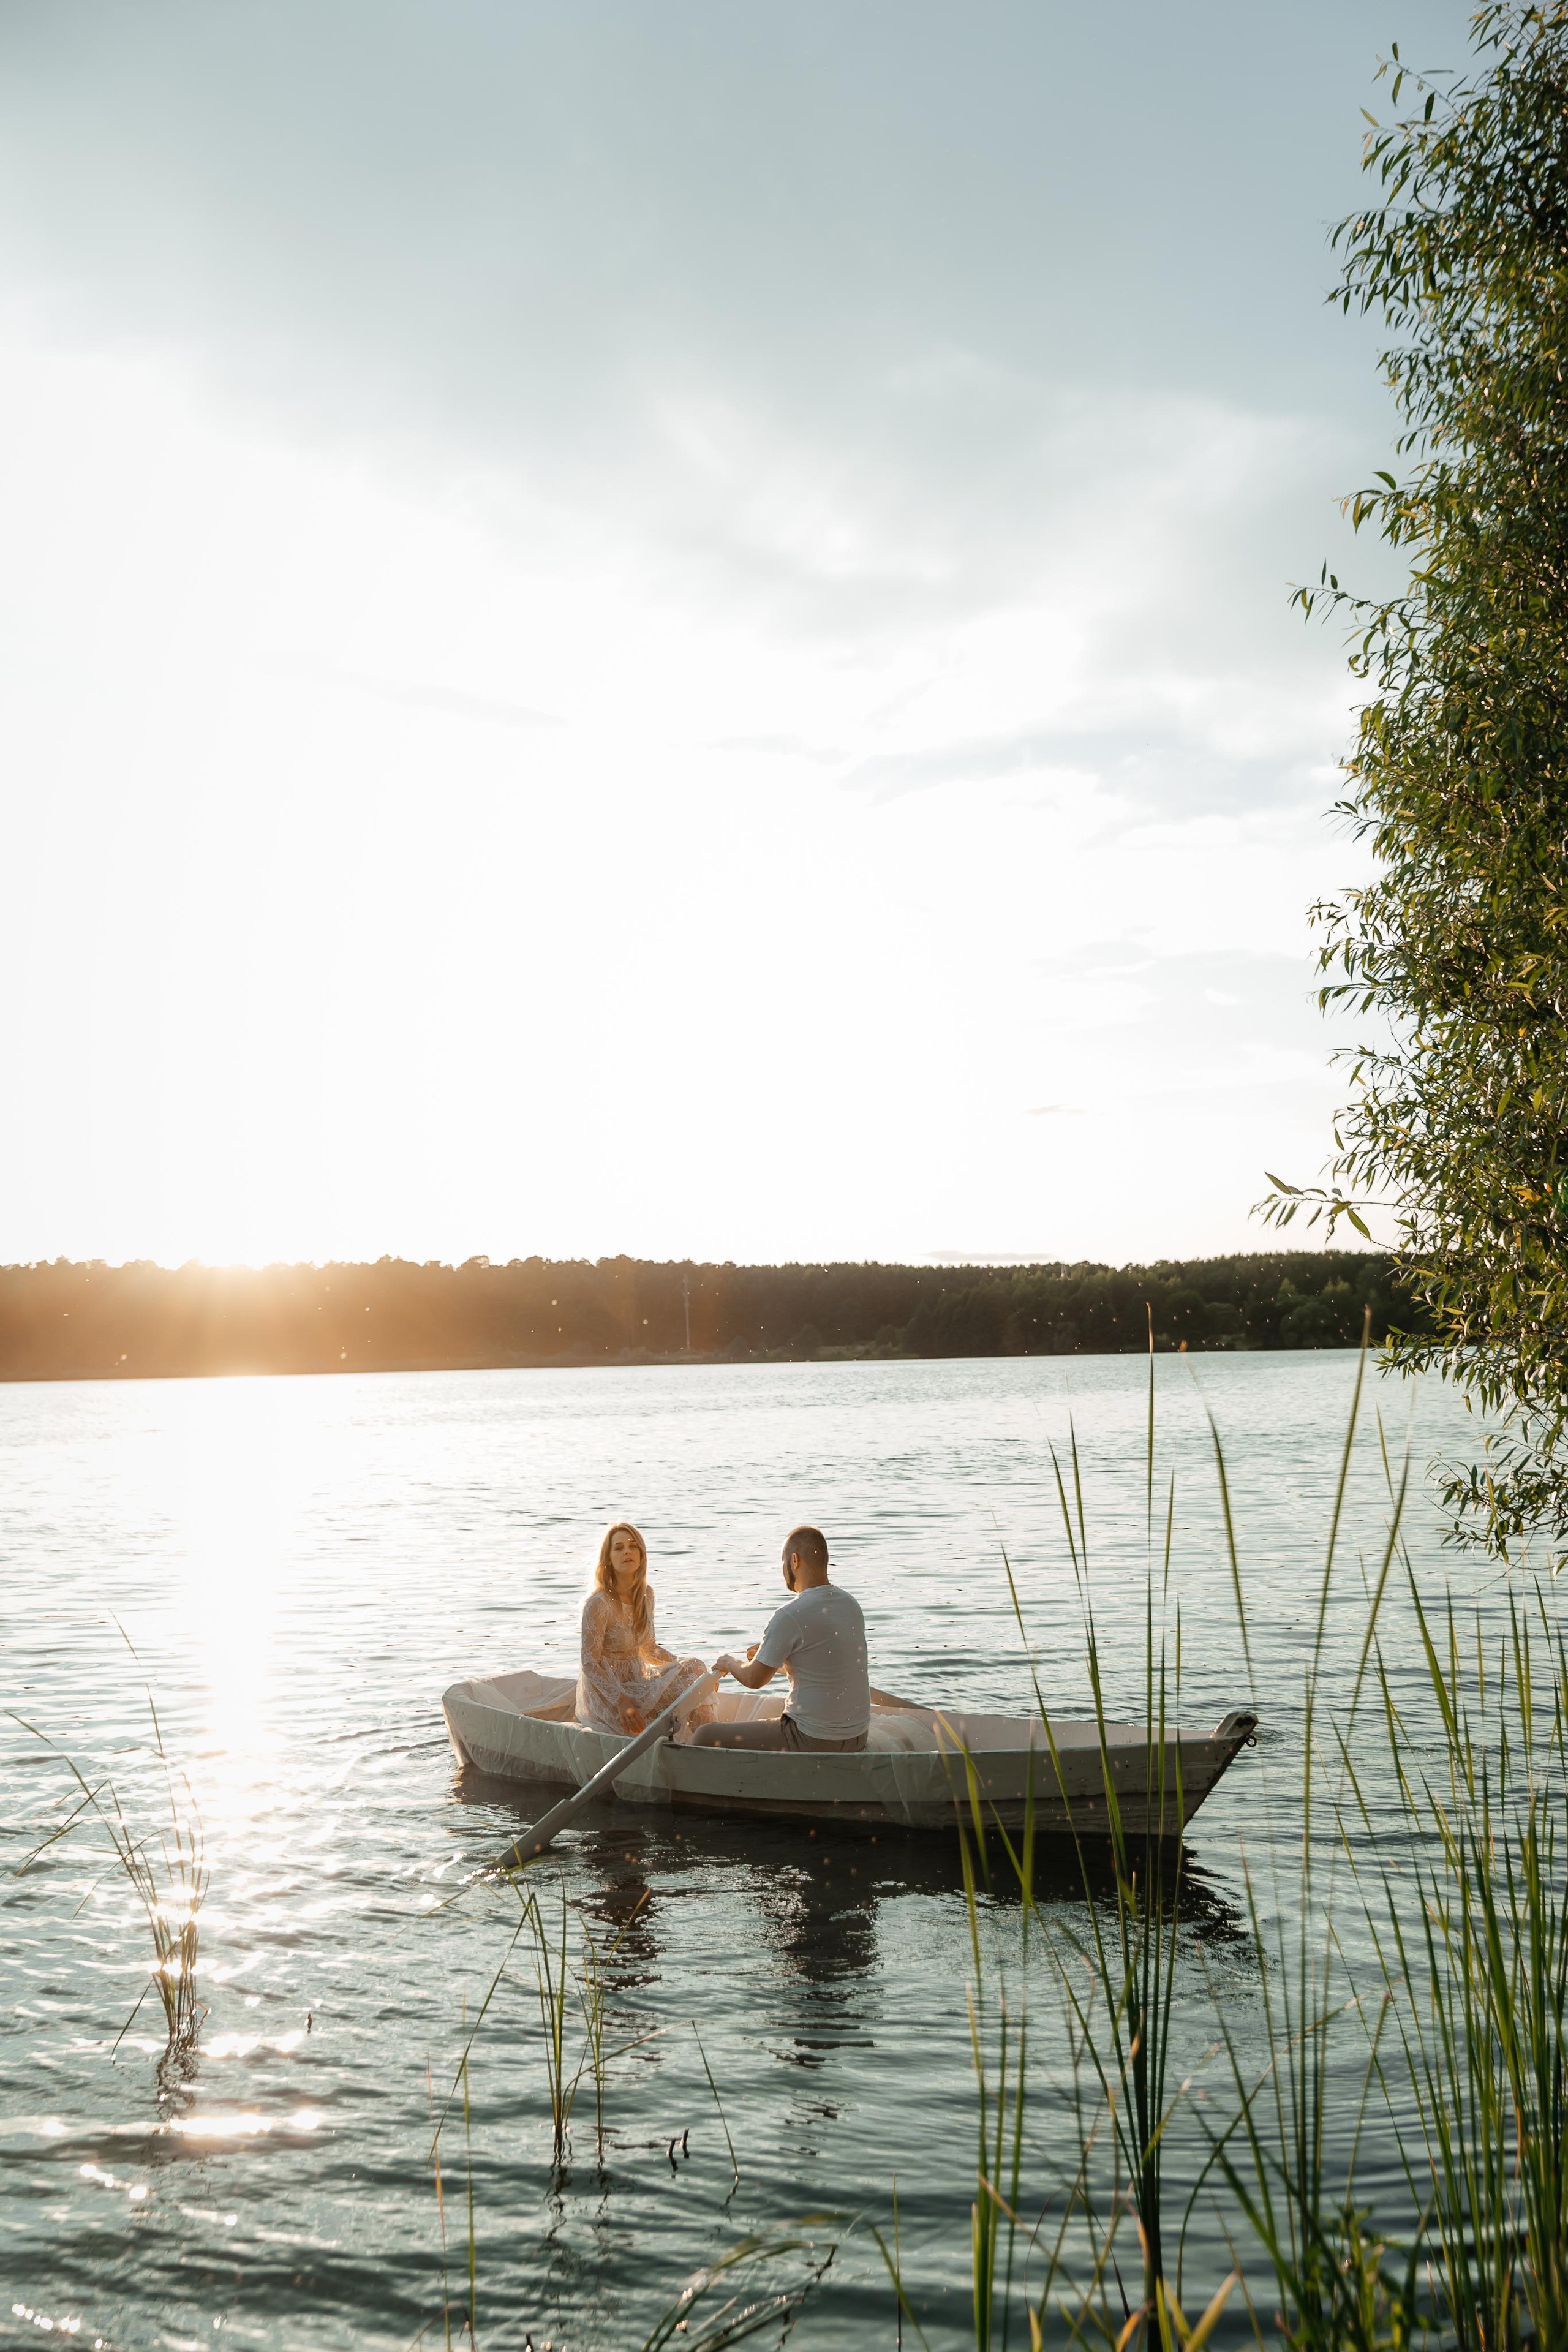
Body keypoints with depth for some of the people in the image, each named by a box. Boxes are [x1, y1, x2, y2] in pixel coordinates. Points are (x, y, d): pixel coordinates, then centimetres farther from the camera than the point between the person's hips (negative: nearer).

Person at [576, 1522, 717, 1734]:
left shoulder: (646, 1595, 4)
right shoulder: (598, 1604, -19)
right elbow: (589, 1664, -18)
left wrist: (692, 1668, 2)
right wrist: (623, 1703, -27)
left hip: (637, 1681, 7)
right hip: (606, 1695, -7)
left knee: (695, 1668, -13)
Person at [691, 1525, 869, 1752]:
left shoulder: (790, 1616, -19)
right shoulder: (851, 1603, 5)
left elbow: (754, 1679, -8)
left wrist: (728, 1664, 14)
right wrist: (771, 1652, 29)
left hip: (815, 1741, -8)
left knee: (704, 1738, 0)